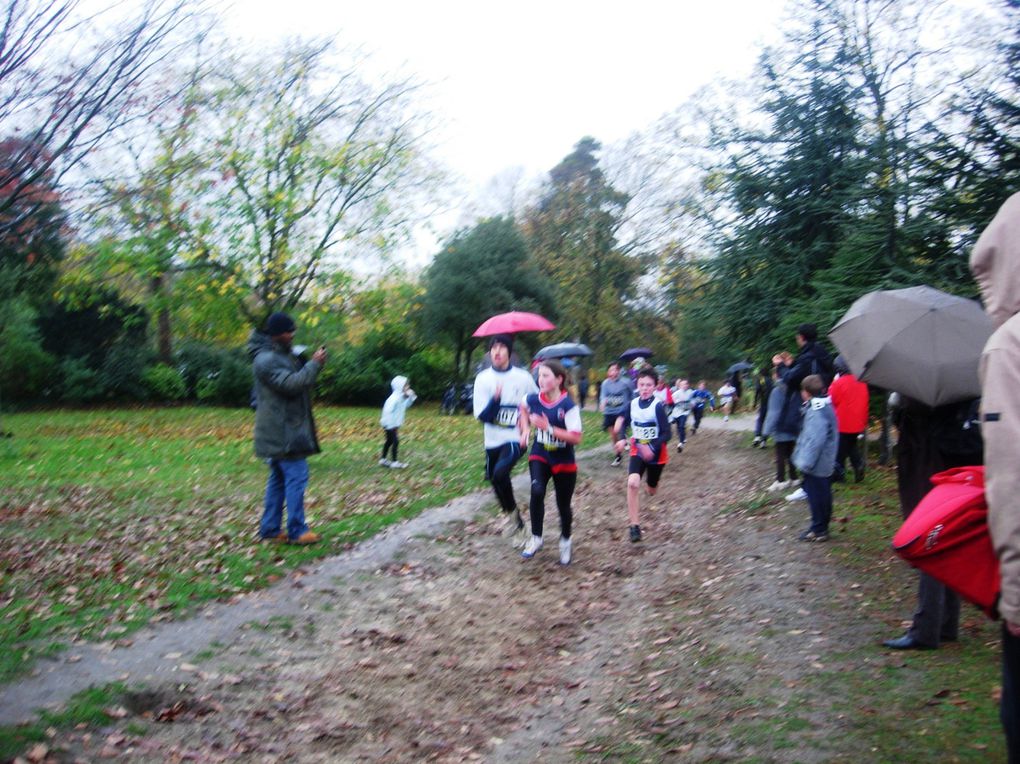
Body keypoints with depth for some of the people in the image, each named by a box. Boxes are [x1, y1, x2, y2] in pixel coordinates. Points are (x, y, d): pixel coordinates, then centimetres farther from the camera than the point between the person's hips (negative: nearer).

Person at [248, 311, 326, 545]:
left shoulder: (283, 355, 16)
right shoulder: (266, 360, -16)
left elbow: (299, 379, 22)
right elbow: (291, 383, -25)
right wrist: (314, 364, -19)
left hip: (282, 431, 11)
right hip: (283, 432, -11)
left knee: (278, 480, 13)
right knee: (296, 477, -10)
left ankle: (270, 529, 18)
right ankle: (296, 531, -6)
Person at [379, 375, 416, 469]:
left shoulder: (401, 397, 4)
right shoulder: (395, 398, -26)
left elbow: (406, 406, 16)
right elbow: (388, 410, -29)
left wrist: (410, 397, 1)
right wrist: (391, 424, -28)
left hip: (394, 424, 10)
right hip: (390, 424, -10)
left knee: (390, 441, 17)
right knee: (395, 441, -9)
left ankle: (383, 460, 27)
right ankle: (394, 462, -4)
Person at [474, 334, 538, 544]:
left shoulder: (523, 377, -5)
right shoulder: (483, 378, -4)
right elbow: (482, 415, -10)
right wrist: (495, 399, -26)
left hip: (515, 438, -4)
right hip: (493, 441, 4)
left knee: (500, 473, -29)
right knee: (495, 480, 13)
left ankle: (512, 512, -4)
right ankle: (518, 527, 34)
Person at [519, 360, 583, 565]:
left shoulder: (569, 406, -21)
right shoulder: (533, 399, -8)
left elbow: (576, 438, -27)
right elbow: (523, 408, 19)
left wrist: (549, 427, -32)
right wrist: (526, 426, 4)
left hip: (564, 461, -2)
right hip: (540, 456, 2)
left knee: (563, 504, 10)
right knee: (537, 492, -23)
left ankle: (565, 542, 36)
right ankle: (536, 538, -5)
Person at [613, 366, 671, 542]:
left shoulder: (658, 406, -19)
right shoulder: (632, 404, -6)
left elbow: (666, 434, -18)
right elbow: (623, 423, 9)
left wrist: (652, 448, -32)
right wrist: (622, 439, -11)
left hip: (656, 453, -2)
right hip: (637, 450, 2)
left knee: (651, 490, 15)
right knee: (632, 483, -22)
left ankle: (649, 486, 56)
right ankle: (635, 526, -16)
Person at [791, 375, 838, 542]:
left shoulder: (816, 411, -21)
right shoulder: (825, 407, 10)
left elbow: (815, 440, -26)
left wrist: (805, 462, -21)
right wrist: (801, 458, 22)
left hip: (815, 466, -10)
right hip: (825, 464, 10)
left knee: (816, 497, 0)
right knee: (822, 496, 16)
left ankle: (818, 530, 7)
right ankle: (821, 528, 26)